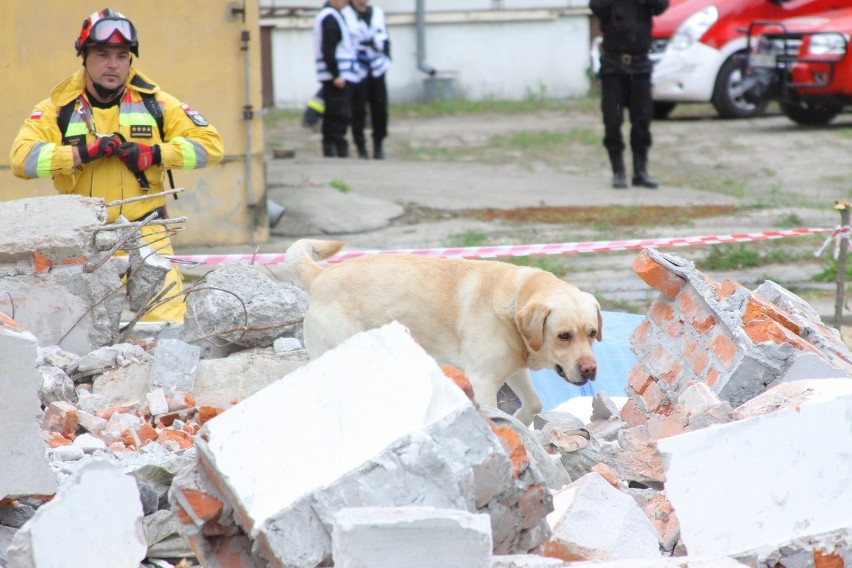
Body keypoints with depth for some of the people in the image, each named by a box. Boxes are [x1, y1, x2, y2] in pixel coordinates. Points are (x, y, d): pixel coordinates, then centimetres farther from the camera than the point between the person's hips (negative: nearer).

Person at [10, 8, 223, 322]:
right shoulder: (59, 108, 4)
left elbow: (210, 143, 5)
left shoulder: (154, 103, 8)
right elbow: (22, 158, -9)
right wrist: (83, 152, -20)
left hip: (148, 237, 0)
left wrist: (155, 154, -10)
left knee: (167, 329, -10)